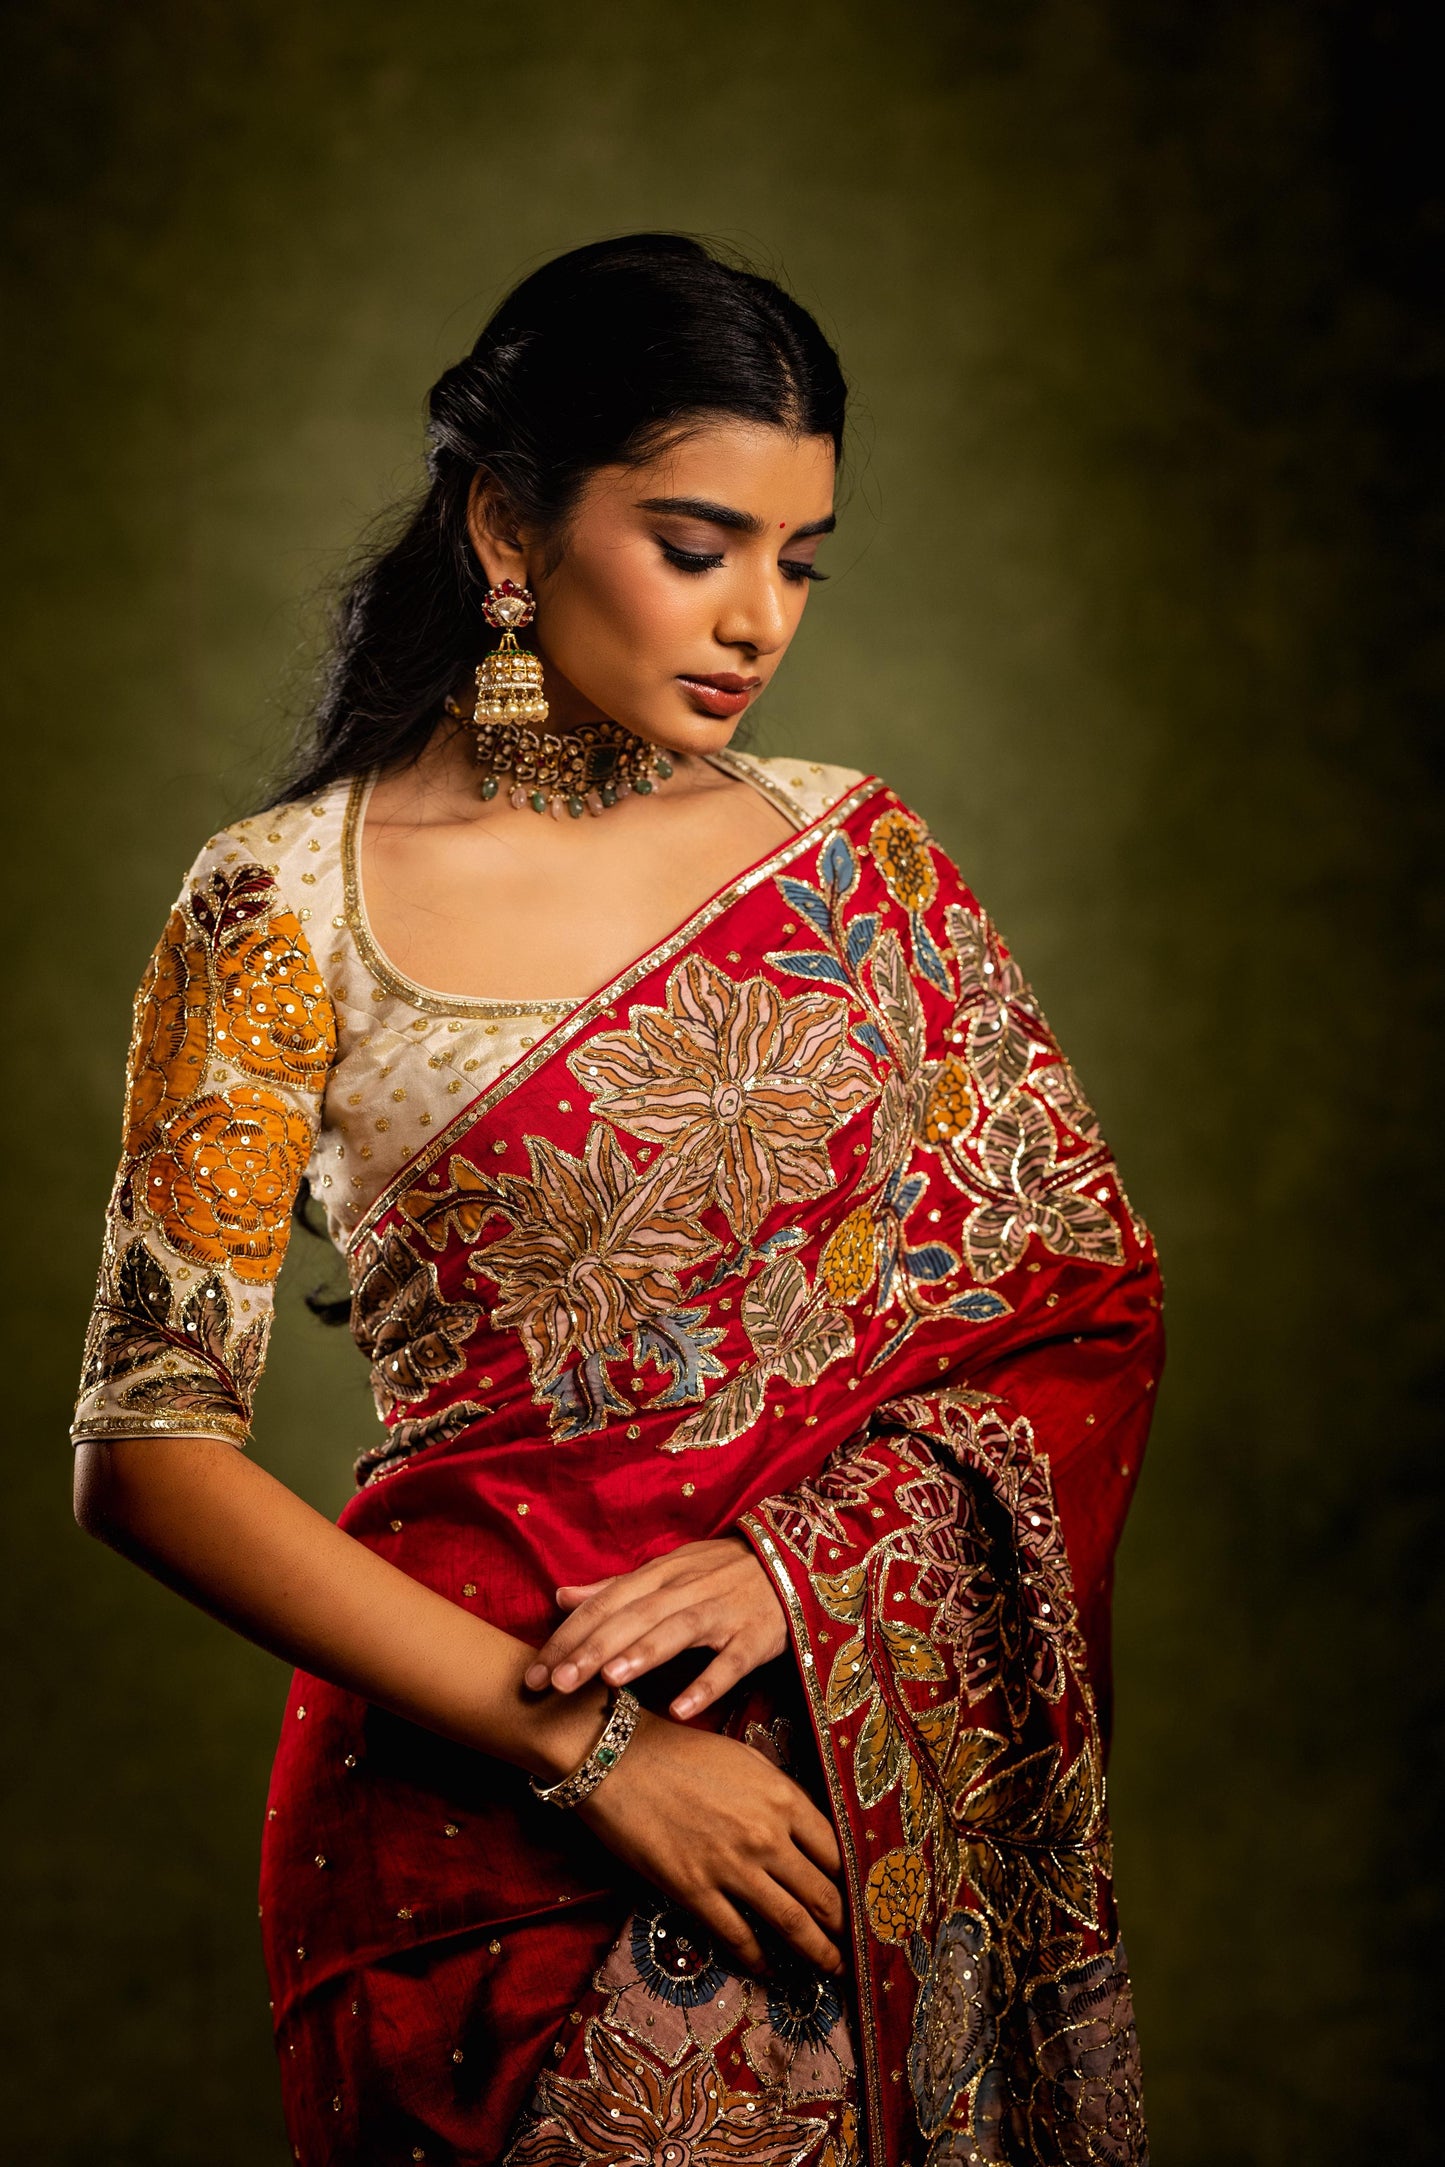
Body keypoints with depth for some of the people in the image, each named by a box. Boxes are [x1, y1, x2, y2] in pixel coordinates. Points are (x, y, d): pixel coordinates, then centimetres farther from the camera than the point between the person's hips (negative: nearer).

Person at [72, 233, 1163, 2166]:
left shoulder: (859, 864, 4)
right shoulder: (287, 913, -7)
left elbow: (1096, 1301, 3)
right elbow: (151, 1447, -10)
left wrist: (803, 1554, -14)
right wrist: (578, 1738, -17)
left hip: (885, 1787, 3)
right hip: (484, 1826, -3)